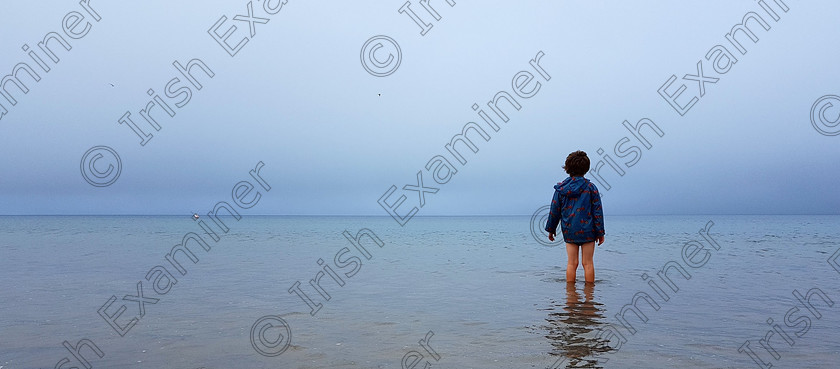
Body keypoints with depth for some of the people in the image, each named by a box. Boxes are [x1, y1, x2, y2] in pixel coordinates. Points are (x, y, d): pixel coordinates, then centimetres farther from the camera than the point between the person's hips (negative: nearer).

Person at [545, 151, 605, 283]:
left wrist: (551, 229, 15)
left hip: (569, 231, 2)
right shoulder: (591, 188, -4)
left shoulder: (561, 188, 0)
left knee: (572, 263, 7)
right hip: (587, 231, -1)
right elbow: (597, 211, -3)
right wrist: (600, 232, 4)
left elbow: (554, 211, 4)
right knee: (588, 263, 5)